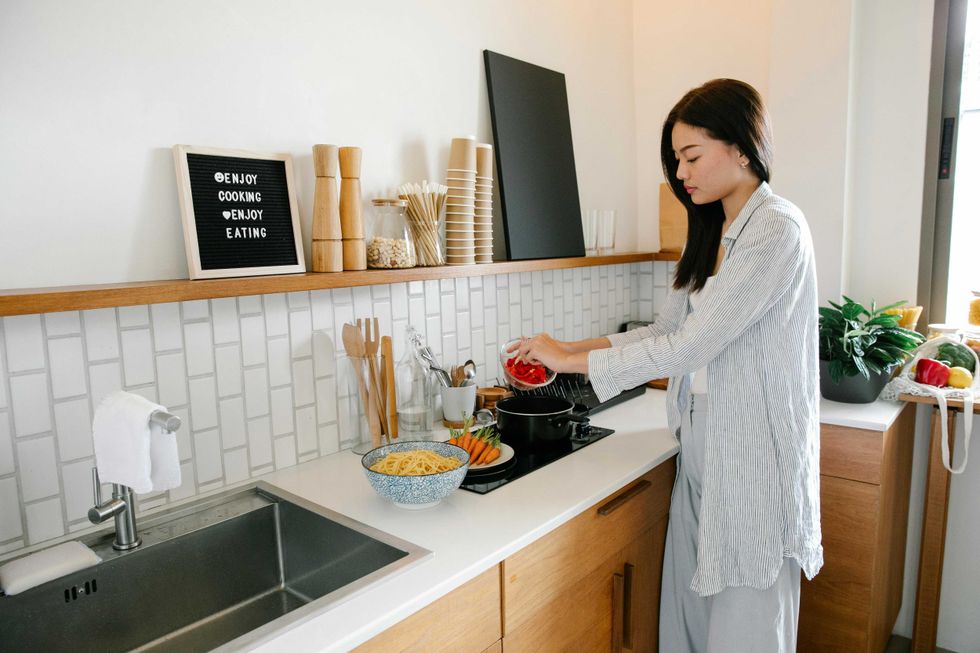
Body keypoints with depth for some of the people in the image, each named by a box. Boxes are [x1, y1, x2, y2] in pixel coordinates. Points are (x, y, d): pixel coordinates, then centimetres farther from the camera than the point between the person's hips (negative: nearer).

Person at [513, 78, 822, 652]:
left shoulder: (777, 228, -16)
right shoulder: (713, 234, 12)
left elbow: (689, 346, -21)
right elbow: (668, 329, 12)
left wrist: (571, 360, -14)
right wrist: (567, 348, 3)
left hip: (753, 456, -8)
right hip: (703, 449, 8)